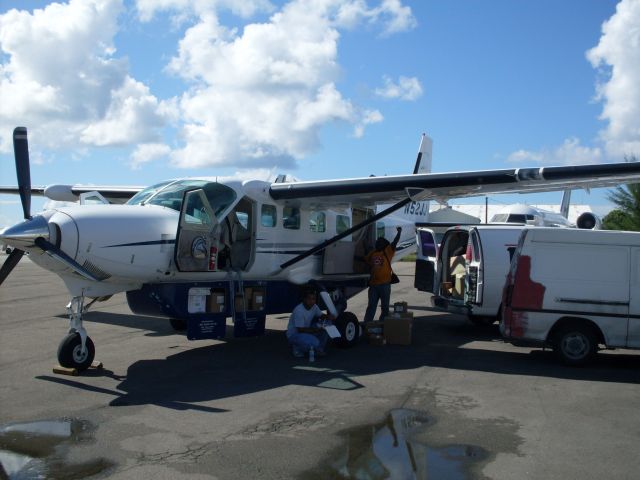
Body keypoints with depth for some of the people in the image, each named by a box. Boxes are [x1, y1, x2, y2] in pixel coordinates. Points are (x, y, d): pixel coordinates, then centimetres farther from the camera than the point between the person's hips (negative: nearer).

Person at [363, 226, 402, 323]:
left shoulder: (388, 251, -2)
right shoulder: (372, 253, 11)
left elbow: (395, 242, -12)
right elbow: (365, 260, 27)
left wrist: (399, 232, -20)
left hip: (384, 284, -4)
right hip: (373, 284, 4)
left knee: (385, 306, 7)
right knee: (371, 306, 9)